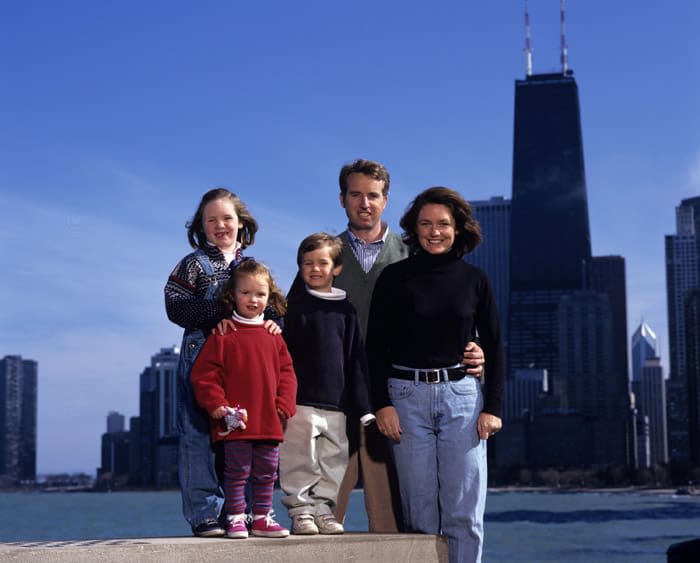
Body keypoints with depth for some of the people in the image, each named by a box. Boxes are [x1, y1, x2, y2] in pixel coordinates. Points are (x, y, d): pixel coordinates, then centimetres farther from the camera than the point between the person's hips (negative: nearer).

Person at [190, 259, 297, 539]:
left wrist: (284, 405, -1)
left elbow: (286, 372, 11)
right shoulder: (222, 335, -3)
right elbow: (203, 373, -6)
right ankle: (235, 518, 10)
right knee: (237, 471, 1)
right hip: (236, 421, -4)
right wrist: (216, 403, -14)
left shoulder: (273, 336, 10)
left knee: (266, 472, 11)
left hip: (269, 421, 4)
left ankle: (262, 518, 22)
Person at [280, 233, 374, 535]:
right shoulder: (293, 306, 2)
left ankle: (323, 510, 18)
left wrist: (363, 406, 8)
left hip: (336, 402, 3)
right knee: (300, 461, -1)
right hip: (299, 400, -3)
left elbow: (356, 360, 11)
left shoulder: (346, 310, 10)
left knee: (332, 461, 7)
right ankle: (301, 511, 9)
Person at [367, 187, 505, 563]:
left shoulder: (474, 280, 7)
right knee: (420, 513, 1)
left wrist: (492, 407, 1)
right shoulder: (395, 278, 3)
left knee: (465, 513, -1)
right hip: (407, 395, -1)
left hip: (462, 396, 1)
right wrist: (382, 404, -7)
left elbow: (494, 347, 10)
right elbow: (375, 346, 3)